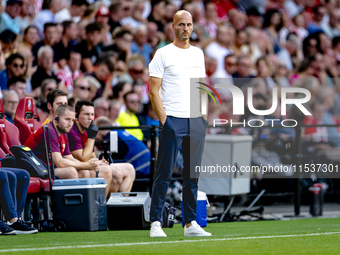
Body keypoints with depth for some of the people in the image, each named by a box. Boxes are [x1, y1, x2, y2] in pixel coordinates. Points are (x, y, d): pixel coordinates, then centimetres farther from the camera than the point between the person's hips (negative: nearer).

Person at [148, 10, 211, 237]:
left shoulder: (198, 53, 15)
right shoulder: (163, 54, -1)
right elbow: (153, 90, -5)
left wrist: (204, 116, 10)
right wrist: (163, 119, -12)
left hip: (196, 122, 5)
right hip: (172, 120, -5)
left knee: (193, 174, 7)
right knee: (164, 174, -6)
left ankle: (191, 223, 12)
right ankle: (156, 222, -3)